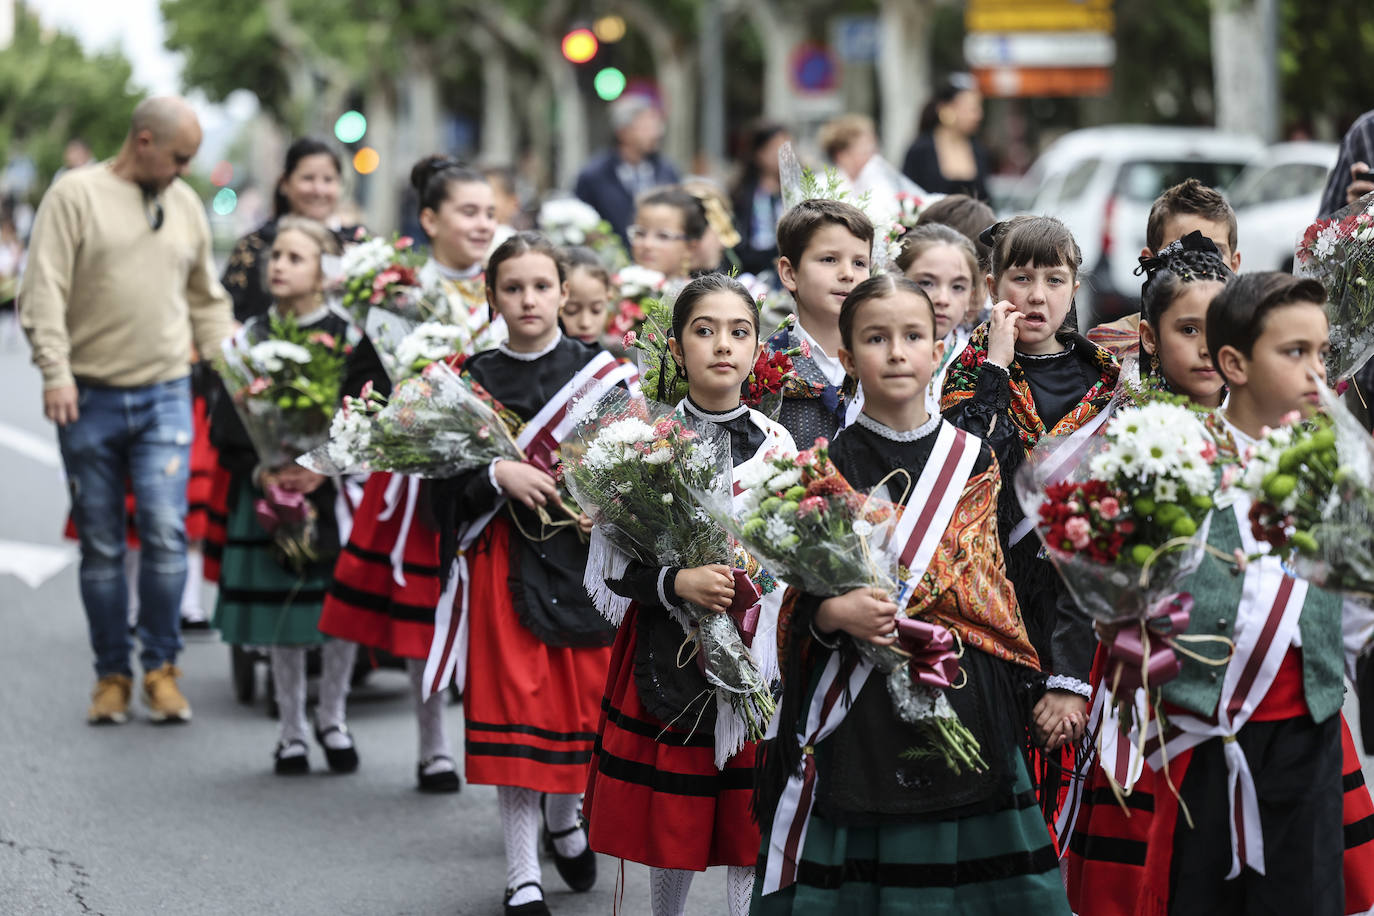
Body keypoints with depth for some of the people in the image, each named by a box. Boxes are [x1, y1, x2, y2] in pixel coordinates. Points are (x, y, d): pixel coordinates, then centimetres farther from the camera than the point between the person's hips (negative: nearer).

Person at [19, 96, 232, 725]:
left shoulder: (185, 204, 12)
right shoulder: (76, 195, -2)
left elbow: (207, 300, 20)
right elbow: (43, 294, -7)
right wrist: (56, 372, -17)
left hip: (164, 397, 2)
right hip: (90, 400, -2)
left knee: (166, 532, -11)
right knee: (101, 547, 4)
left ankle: (161, 668, 2)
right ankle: (112, 674, 14)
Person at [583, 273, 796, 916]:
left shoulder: (779, 443, 2)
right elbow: (612, 565, -6)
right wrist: (675, 583, -22)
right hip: (669, 654, -1)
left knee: (750, 834, 3)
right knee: (671, 829, 8)